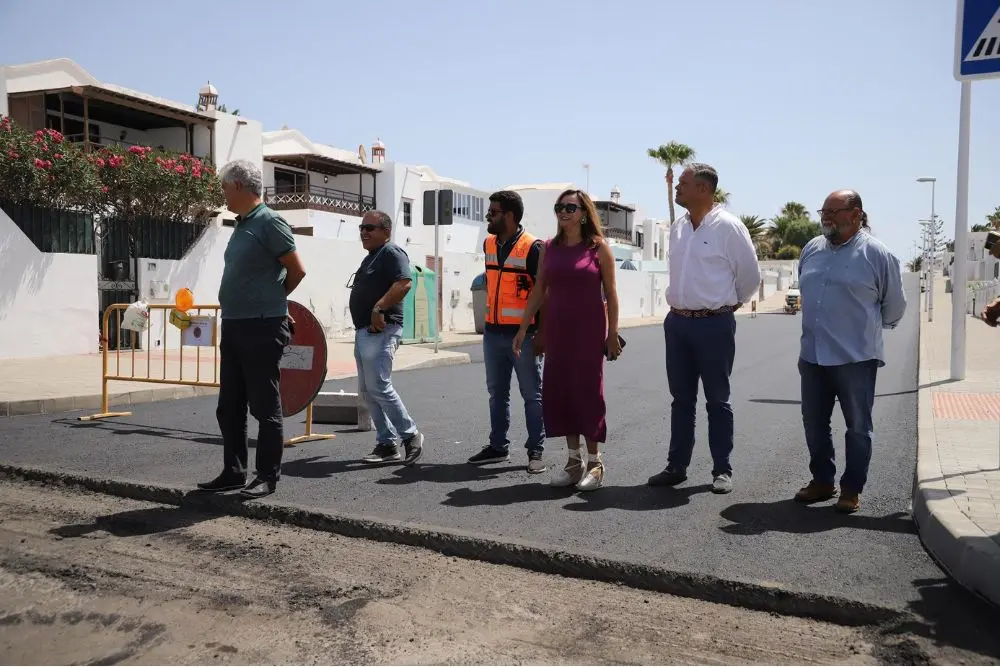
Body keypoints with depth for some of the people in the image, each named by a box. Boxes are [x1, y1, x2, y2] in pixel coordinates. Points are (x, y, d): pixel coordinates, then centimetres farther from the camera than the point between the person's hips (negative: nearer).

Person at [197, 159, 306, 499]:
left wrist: (272, 299, 5)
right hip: (233, 327, 9)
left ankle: (267, 477, 9)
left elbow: (297, 271, -10)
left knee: (265, 408, 0)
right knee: (229, 408, 13)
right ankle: (233, 472, 24)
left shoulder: (269, 222, -11)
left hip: (262, 328, -9)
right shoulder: (242, 225, 15)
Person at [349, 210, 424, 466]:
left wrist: (379, 308, -26)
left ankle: (410, 435, -1)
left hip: (380, 330, -10)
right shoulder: (371, 258, 23)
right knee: (367, 391, 9)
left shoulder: (392, 253, -7)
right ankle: (386, 445, 14)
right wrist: (363, 327, 18)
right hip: (364, 331, 10)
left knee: (379, 387, -14)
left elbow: (404, 283, -23)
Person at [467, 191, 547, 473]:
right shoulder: (488, 245, 10)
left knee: (532, 395, 3)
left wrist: (541, 333, -15)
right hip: (493, 333, 7)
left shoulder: (532, 247, -11)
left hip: (523, 334, -7)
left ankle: (535, 451, 12)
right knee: (497, 393, 14)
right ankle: (498, 446, 25)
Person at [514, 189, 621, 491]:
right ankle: (574, 459, 18)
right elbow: (538, 291, 10)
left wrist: (612, 334, -5)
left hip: (588, 330, -4)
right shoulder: (549, 248, 8)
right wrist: (523, 328, 7)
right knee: (557, 392, 5)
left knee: (587, 391, 0)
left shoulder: (599, 248, -2)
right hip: (556, 330, 4)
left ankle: (594, 461, 13)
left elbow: (611, 295, -2)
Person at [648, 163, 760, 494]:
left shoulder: (728, 226, -10)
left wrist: (727, 304, 8)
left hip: (714, 324, -6)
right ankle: (676, 466, 21)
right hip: (677, 321, 6)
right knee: (681, 399, 12)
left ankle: (722, 470, 16)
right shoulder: (677, 228, 8)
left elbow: (750, 276, -2)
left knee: (717, 400, 5)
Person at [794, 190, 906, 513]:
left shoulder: (877, 254, -7)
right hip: (812, 355, 6)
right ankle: (822, 480, 28)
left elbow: (894, 305, 4)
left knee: (857, 426, 6)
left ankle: (852, 488, 18)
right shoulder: (811, 250, 8)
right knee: (814, 422, 12)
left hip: (856, 357, -5)